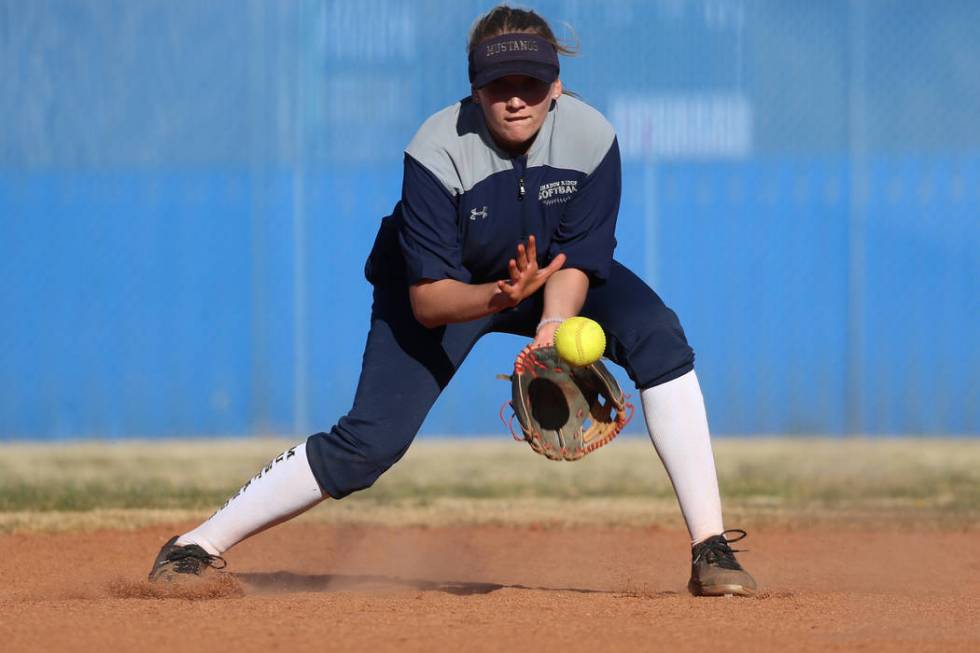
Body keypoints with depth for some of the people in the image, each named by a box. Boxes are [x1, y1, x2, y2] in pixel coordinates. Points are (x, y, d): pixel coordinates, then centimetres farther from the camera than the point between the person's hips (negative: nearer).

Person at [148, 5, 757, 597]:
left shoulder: (591, 138, -26)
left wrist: (554, 327, -43)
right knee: (371, 441, -17)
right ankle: (198, 546, -3)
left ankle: (710, 548, -21)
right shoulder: (437, 151, -32)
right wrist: (499, 297, -52)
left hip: (552, 276, 3)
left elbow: (576, 264, -23)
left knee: (659, 337, -23)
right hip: (453, 286, -3)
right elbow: (427, 301, -32)